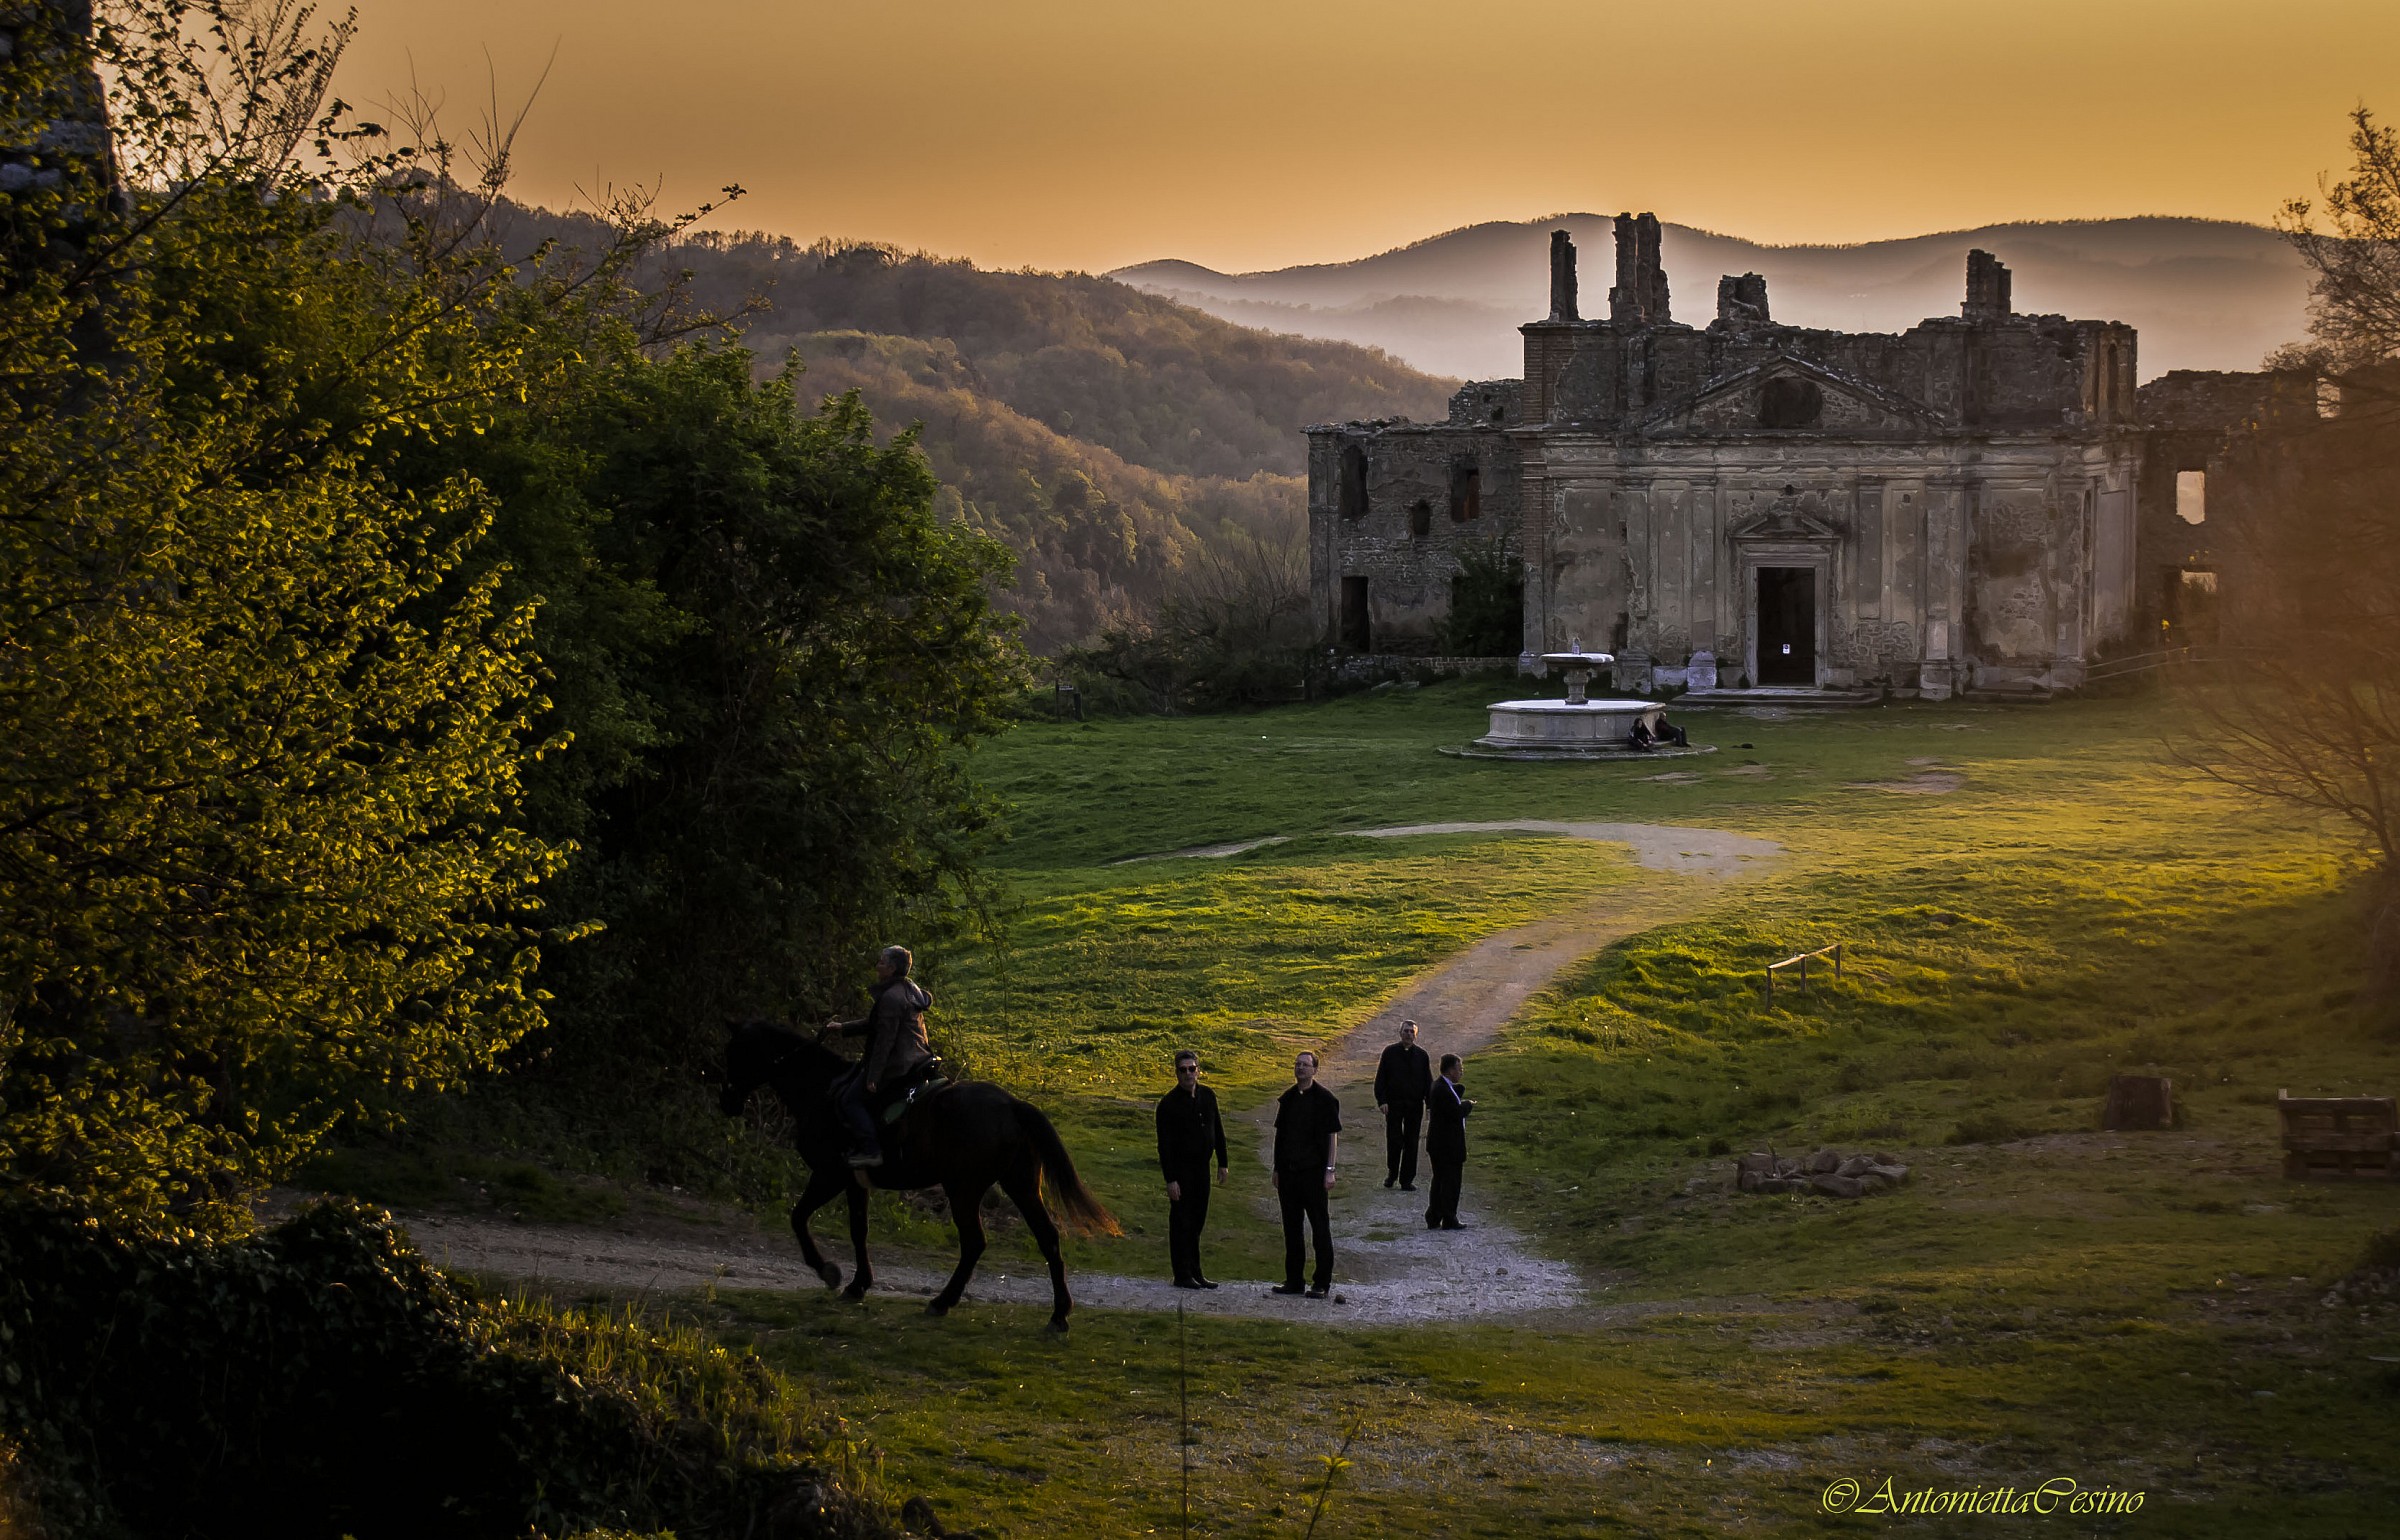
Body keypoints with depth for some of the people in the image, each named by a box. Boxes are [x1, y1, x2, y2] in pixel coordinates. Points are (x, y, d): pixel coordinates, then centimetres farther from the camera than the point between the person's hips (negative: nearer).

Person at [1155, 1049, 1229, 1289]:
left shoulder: (1207, 1096, 6)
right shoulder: (1169, 1103, -13)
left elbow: (1217, 1130, 16)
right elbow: (1164, 1144, -14)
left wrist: (1223, 1162, 14)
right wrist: (1170, 1179, -18)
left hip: (1201, 1165, 6)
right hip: (1180, 1168, -6)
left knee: (1197, 1220, 12)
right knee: (1181, 1222, -3)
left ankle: (1195, 1272, 20)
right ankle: (1182, 1275, 2)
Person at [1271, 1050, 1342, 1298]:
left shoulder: (1324, 1099, -5)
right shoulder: (1288, 1099, 10)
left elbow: (1333, 1136, -5)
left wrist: (1330, 1170, -11)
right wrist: (1277, 1169, 14)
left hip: (1313, 1171, -6)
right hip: (1289, 1171, 6)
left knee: (1319, 1226, -1)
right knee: (1291, 1226, 10)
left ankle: (1322, 1283, 3)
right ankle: (1293, 1280, 17)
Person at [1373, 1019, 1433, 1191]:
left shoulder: (1421, 1055, 6)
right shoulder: (1390, 1052, 1)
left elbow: (1428, 1081, 10)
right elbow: (1380, 1078, 1)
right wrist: (1382, 1101, -9)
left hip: (1414, 1105, 2)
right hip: (1394, 1104, -2)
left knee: (1411, 1143, 4)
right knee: (1394, 1141, -2)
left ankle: (1407, 1180, 10)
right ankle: (1392, 1173, 20)